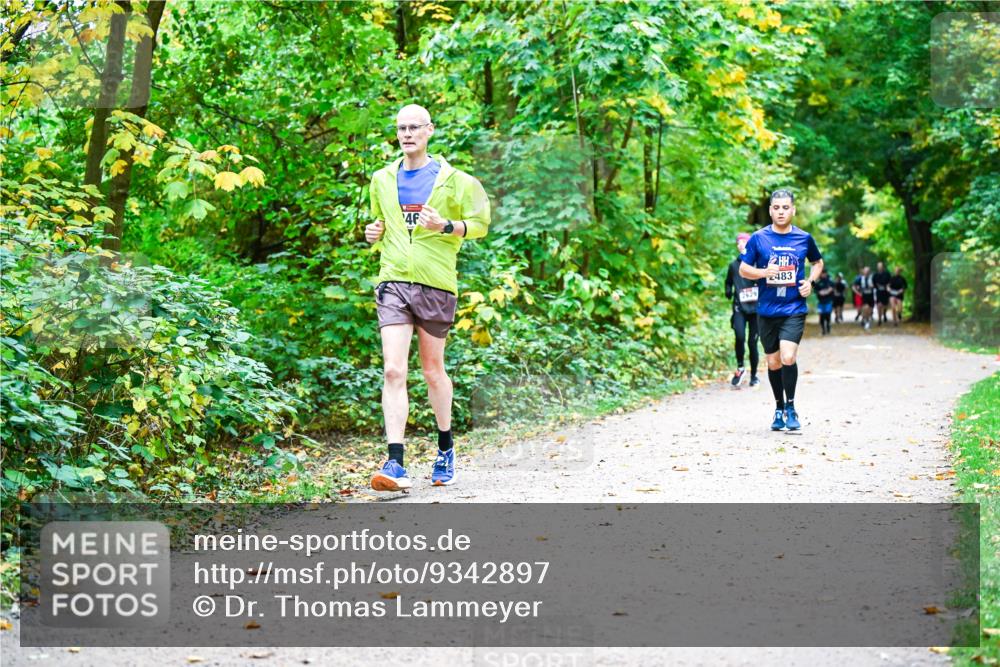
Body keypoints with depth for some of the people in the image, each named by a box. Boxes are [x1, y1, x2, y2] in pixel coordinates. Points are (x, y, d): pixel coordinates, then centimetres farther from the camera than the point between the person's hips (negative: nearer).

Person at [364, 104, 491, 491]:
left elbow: (480, 224, 4)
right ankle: (395, 464, -16)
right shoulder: (382, 180, 13)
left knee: (432, 370, 9)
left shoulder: (451, 179, 2)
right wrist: (374, 233, 6)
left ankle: (445, 446, 33)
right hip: (393, 282, 2)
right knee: (393, 370, -12)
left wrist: (446, 226, -14)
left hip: (436, 284, -2)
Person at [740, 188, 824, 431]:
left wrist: (810, 281, 1)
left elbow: (818, 262, 20)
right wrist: (763, 272, -15)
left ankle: (790, 407, -2)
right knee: (773, 362, 10)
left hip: (794, 309, -1)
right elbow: (743, 269, 3)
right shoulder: (758, 238, -1)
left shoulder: (804, 238, 2)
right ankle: (779, 408, 28)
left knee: (788, 357, -19)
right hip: (767, 311, 1)